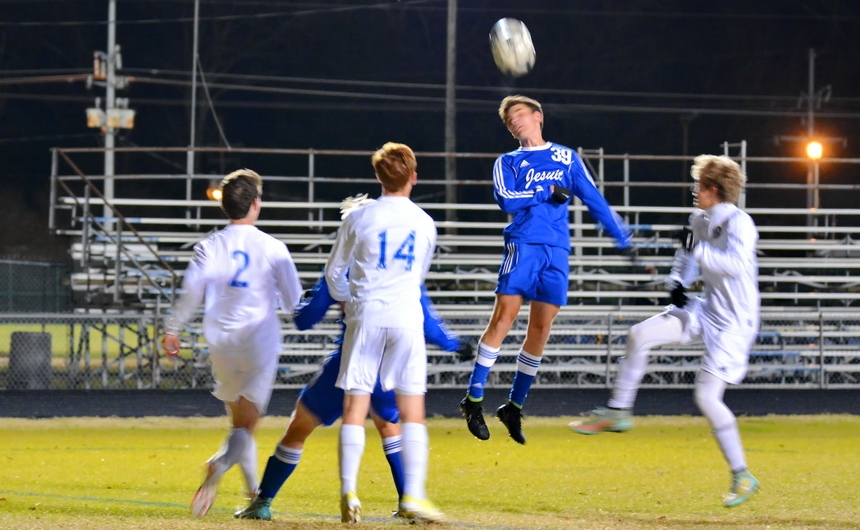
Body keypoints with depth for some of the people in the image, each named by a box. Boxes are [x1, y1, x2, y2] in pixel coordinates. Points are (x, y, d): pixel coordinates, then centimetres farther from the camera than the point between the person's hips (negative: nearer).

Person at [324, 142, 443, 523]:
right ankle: (413, 495, -8)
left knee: (354, 409, 3)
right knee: (412, 413, 2)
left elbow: (334, 274, 9)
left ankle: (349, 492, -7)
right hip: (406, 319, 1)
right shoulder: (424, 223, 7)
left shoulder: (359, 219, 1)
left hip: (365, 318, -1)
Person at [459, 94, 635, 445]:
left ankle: (515, 406, 10)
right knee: (503, 318, -12)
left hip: (557, 251, 2)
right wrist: (547, 193, -8)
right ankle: (473, 400, -8)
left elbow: (594, 200, 16)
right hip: (522, 246, -2)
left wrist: (623, 239, 13)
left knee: (541, 329, 1)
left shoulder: (567, 158, 16)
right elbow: (506, 200, -7)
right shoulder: (508, 162, 11)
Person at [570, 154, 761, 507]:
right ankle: (617, 413, 11)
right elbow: (688, 253, 26)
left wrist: (698, 250, -34)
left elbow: (736, 265, -39)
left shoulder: (739, 224, -21)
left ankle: (743, 477, -1)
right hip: (705, 312, 8)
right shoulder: (700, 220, 5)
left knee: (707, 396, -13)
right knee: (640, 335, -2)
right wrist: (678, 281, 9)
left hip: (733, 323, -8)